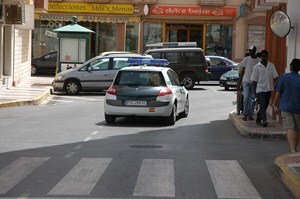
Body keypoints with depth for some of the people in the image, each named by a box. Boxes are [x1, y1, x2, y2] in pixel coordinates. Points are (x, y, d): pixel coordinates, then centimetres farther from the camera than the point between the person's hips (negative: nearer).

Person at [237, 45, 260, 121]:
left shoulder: (258, 61, 3)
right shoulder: (246, 59, 3)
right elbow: (242, 71, 6)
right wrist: (239, 83, 2)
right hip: (246, 81, -1)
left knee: (252, 100, 3)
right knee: (246, 98, -11)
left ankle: (250, 115, 11)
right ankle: (245, 115, -3)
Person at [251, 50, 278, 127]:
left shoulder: (271, 65, 6)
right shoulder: (257, 67, -3)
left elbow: (275, 76, 3)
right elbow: (254, 80, -2)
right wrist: (254, 91, -5)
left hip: (269, 89, 4)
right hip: (260, 89, -4)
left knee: (265, 106, 10)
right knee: (262, 105, -14)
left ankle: (258, 120, 22)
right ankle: (264, 120, -21)